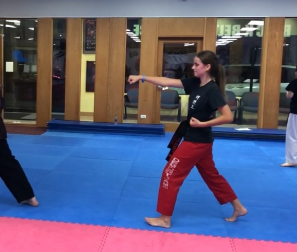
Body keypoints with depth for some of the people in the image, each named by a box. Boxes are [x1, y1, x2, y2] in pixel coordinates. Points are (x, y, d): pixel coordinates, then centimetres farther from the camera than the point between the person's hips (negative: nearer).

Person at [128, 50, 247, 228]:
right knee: (212, 176, 20)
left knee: (171, 174, -2)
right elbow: (167, 82, 2)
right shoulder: (195, 83, 4)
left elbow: (228, 116, -23)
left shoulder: (212, 90, -19)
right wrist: (142, 78, -3)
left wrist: (203, 124, -23)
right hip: (198, 140, 9)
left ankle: (165, 219, 11)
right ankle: (238, 208, 34)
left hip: (198, 142, -9)